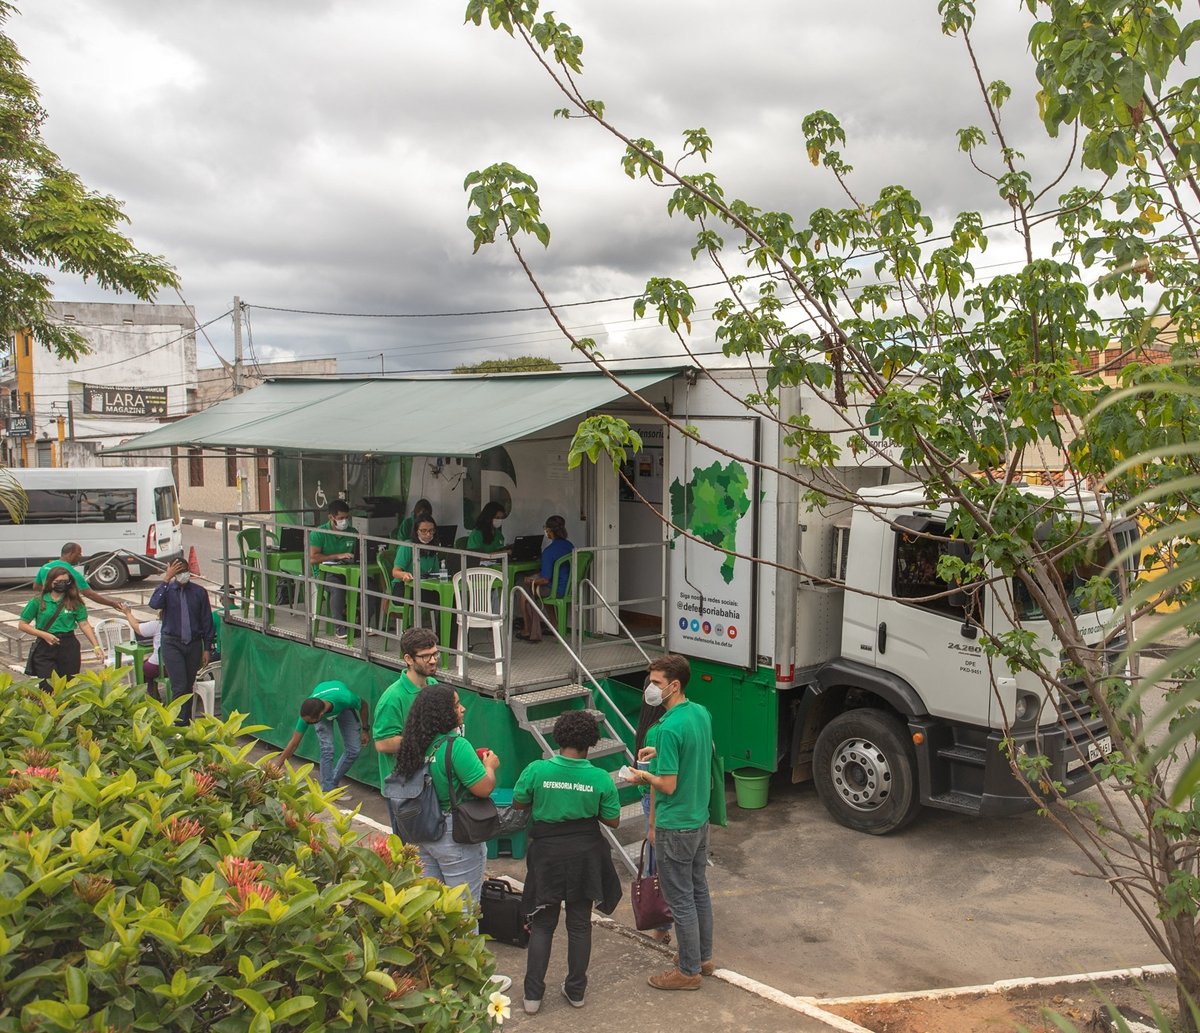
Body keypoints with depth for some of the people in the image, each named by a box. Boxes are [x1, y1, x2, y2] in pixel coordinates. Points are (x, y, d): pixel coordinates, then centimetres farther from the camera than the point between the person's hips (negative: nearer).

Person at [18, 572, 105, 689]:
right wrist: (43, 634, -12)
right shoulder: (38, 601, -1)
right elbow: (22, 624, 2)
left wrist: (96, 646, -10)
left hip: (69, 647, 1)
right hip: (45, 649, -1)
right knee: (47, 688, -4)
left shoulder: (74, 602, 3)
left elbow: (84, 624, -1)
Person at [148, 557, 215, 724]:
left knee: (189, 686, 11)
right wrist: (166, 580, -27)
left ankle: (187, 721, 24)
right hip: (172, 644, -2)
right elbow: (154, 604, -25)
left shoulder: (199, 592, 1)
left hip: (194, 643, 2)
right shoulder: (167, 590, -2)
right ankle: (180, 724, -8)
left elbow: (207, 621, 4)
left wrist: (207, 648, 3)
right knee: (179, 686, -11)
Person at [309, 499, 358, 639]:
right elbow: (312, 558, -13)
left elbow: (358, 554, 24)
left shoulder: (352, 533, 12)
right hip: (325, 573, -4)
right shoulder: (319, 533, -2)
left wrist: (354, 558, -2)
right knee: (338, 586, -37)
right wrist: (338, 556, -16)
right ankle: (339, 627, -27)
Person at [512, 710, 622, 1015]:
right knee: (579, 925, 16)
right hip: (584, 855, 1)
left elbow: (518, 802, 0)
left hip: (547, 855, 0)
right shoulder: (601, 779, -14)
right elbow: (613, 821, -5)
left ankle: (533, 994, 16)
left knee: (542, 924, 14)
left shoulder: (537, 770, -16)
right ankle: (576, 990, 27)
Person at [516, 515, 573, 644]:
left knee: (523, 591, 16)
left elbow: (545, 580, -22)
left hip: (556, 590, -8)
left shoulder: (549, 551, -22)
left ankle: (528, 631, 29)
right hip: (569, 588, 8)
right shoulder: (570, 546, 3)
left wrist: (530, 580, -2)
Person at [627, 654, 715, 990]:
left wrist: (644, 776, -6)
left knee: (681, 900, 5)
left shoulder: (669, 728, -26)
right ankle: (704, 958, 34)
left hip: (675, 827, -9)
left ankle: (689, 971, 18)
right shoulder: (701, 713, 1)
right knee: (699, 891, 20)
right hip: (700, 819, 9)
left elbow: (667, 785, -24)